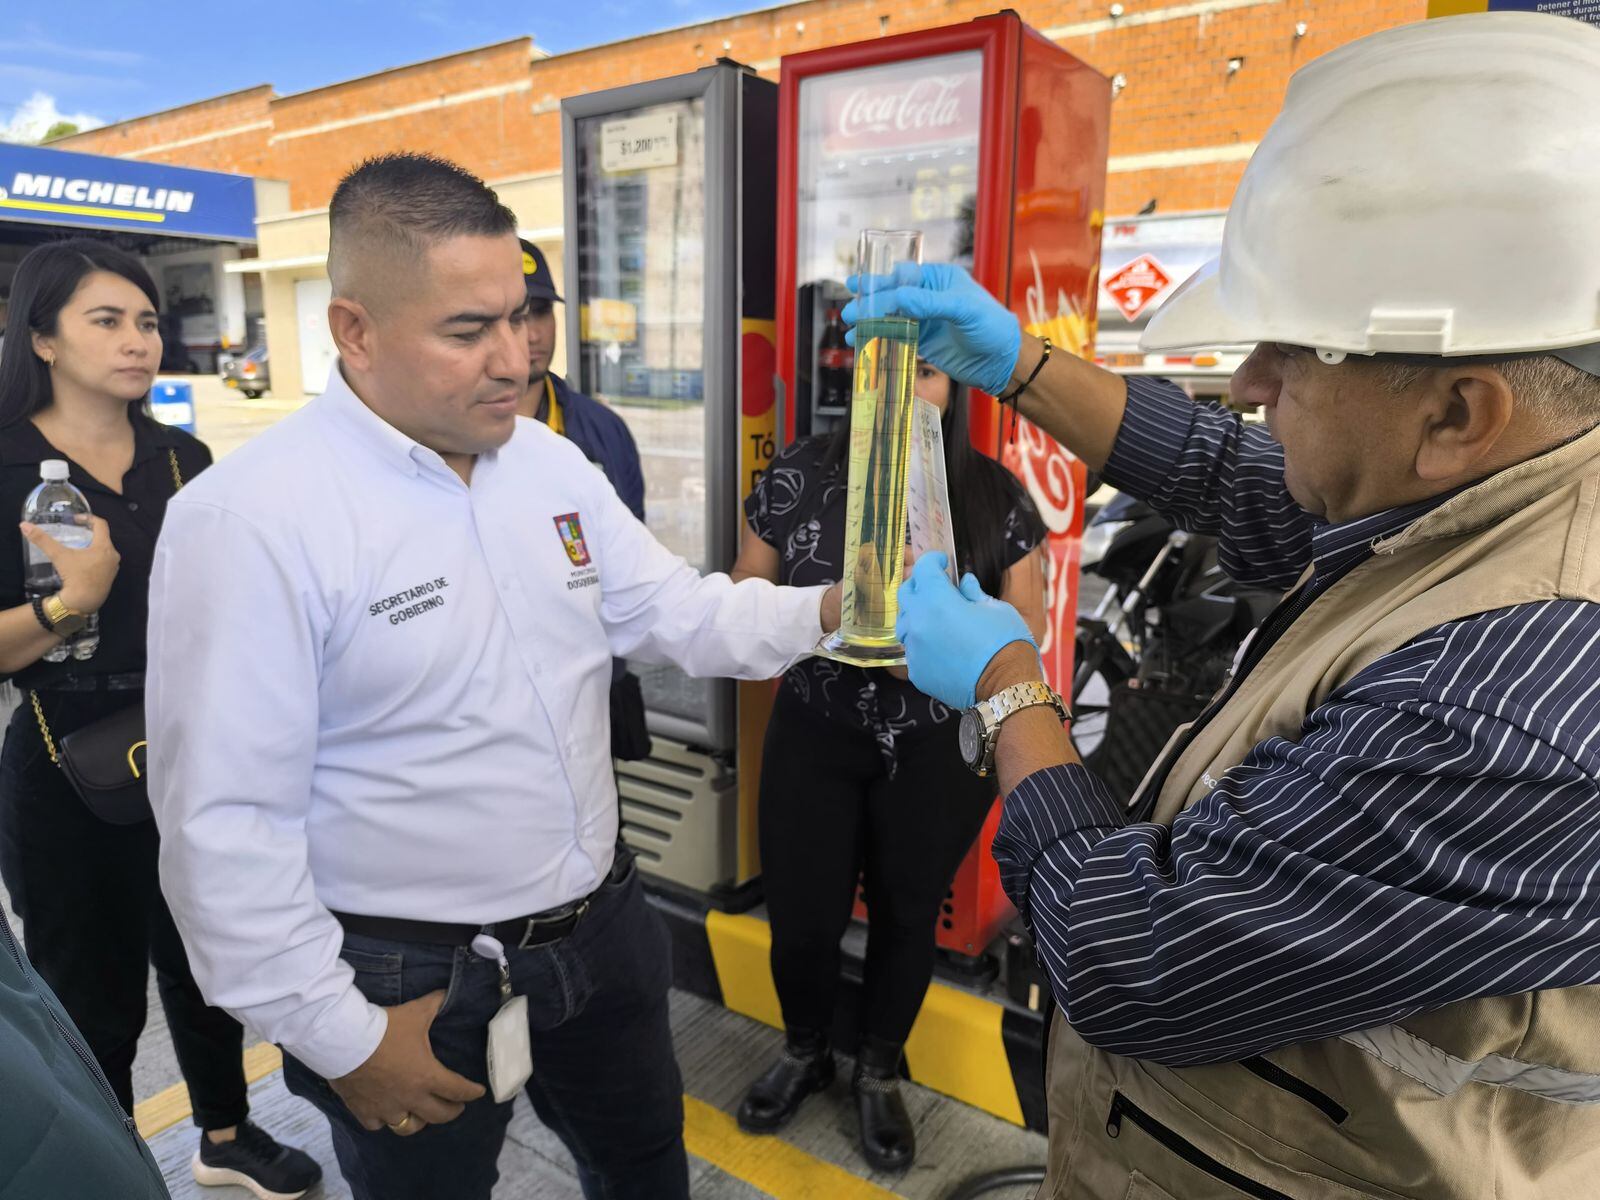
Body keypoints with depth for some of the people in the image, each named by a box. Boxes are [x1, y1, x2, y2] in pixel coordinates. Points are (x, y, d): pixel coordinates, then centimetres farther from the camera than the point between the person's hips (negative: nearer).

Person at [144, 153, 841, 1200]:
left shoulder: (551, 462, 0)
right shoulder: (252, 520, -21)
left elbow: (679, 611, 2)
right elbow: (226, 825, -20)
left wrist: (828, 610, -15)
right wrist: (342, 1039, -14)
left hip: (603, 928, 6)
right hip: (409, 984, -5)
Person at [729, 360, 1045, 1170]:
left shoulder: (994, 495, -6)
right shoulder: (798, 477, -5)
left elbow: (1026, 626, -1)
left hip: (938, 750, 0)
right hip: (814, 738, 1)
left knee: (906, 918, 16)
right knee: (800, 918, 7)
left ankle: (879, 1074, 45)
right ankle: (804, 1054, 42)